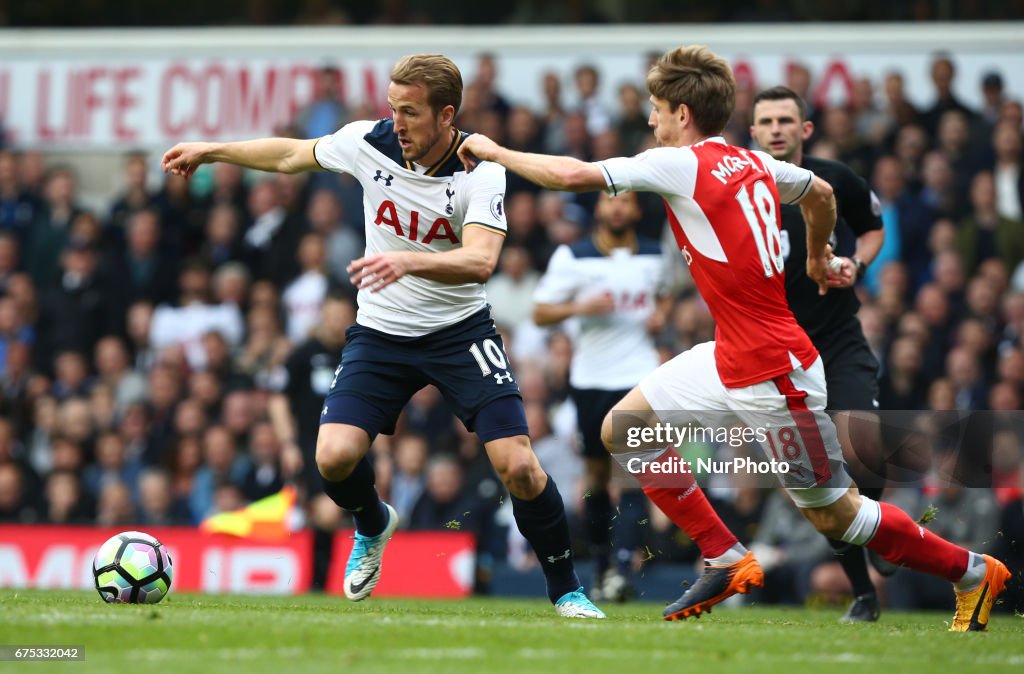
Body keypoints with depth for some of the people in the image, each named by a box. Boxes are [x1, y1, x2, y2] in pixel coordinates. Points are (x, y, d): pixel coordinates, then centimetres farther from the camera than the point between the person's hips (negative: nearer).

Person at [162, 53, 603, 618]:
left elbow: (480, 260, -34)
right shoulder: (369, 142, -10)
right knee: (335, 456, -15)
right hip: (381, 331, 3)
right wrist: (209, 151, 16)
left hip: (460, 331, -3)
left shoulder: (480, 171, -19)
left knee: (518, 466, -16)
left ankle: (565, 590, 7)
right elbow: (293, 155, 10)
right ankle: (373, 527, 22)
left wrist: (410, 261, -51)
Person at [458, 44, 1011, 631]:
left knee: (832, 515, 2)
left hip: (773, 373, -9)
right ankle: (728, 561, 11)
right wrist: (818, 256, 46)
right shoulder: (755, 164, 8)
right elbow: (821, 193, 26)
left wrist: (494, 152, -7)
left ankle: (973, 572, 17)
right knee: (622, 429, 8)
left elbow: (575, 175, -22)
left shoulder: (681, 164, -16)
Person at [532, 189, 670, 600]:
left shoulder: (655, 256, 6)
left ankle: (622, 570, -21)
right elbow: (540, 312, -2)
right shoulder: (572, 257, -2)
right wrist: (580, 307, -19)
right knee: (598, 474, 8)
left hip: (639, 375, 0)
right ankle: (600, 563, 26)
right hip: (591, 378, 0)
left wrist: (661, 314, 3)